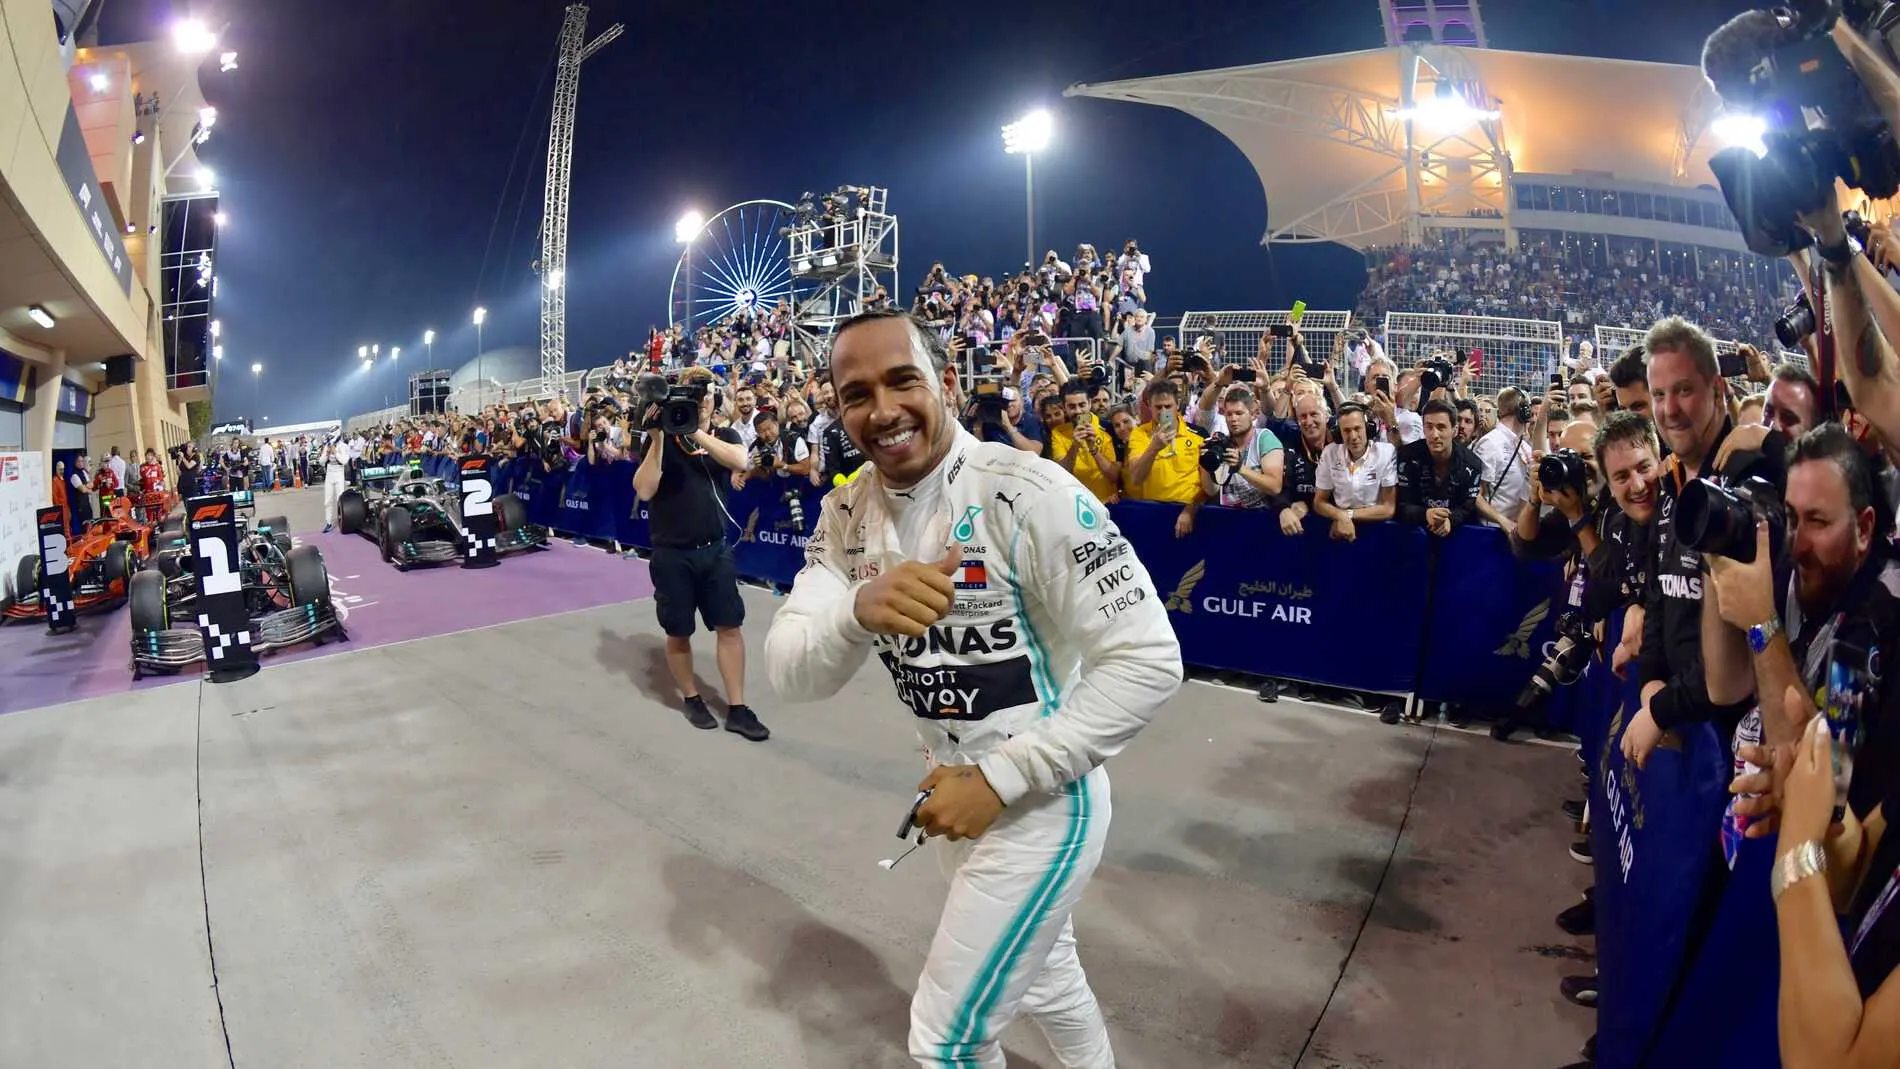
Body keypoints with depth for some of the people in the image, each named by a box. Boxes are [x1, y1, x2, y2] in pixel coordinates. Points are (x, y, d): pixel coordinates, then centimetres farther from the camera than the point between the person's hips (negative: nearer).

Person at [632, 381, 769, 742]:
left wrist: (696, 432, -25)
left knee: (729, 627, 2)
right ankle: (692, 699, 28)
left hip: (716, 550, 2)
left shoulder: (725, 436, 4)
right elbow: (644, 490, -16)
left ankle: (736, 708, 11)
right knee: (678, 633, 8)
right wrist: (658, 438, -21)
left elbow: (739, 461, -19)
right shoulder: (661, 440, -3)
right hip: (672, 554, -2)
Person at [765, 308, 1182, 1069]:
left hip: (1042, 800, -6)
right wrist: (859, 608, -37)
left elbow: (1149, 662, -25)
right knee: (1040, 975, 29)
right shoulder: (847, 514, -6)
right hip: (959, 787, 6)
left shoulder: (1027, 494, -25)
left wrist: (1000, 778, -24)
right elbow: (791, 673, -15)